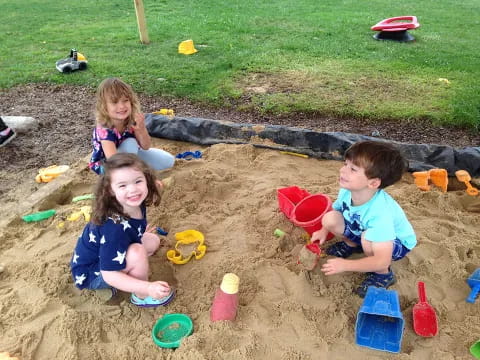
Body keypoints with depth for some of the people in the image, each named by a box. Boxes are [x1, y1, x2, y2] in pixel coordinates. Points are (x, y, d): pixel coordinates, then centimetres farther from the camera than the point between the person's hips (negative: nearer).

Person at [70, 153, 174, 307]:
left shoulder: (136, 205, -15)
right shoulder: (114, 228, -37)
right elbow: (109, 274, -33)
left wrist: (141, 235, 22)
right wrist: (148, 287, -41)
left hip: (106, 254, 8)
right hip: (90, 273, -8)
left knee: (153, 240, 10)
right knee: (137, 252, -30)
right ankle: (141, 296, -4)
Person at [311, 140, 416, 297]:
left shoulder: (380, 213, -42)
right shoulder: (347, 191, -23)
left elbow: (382, 260, -41)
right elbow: (336, 209, 3)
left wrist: (345, 265, -38)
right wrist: (324, 231, -7)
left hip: (396, 243, -5)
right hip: (358, 230, 6)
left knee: (367, 239, -38)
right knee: (329, 219, -17)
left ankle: (383, 275, -6)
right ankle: (351, 245, 14)